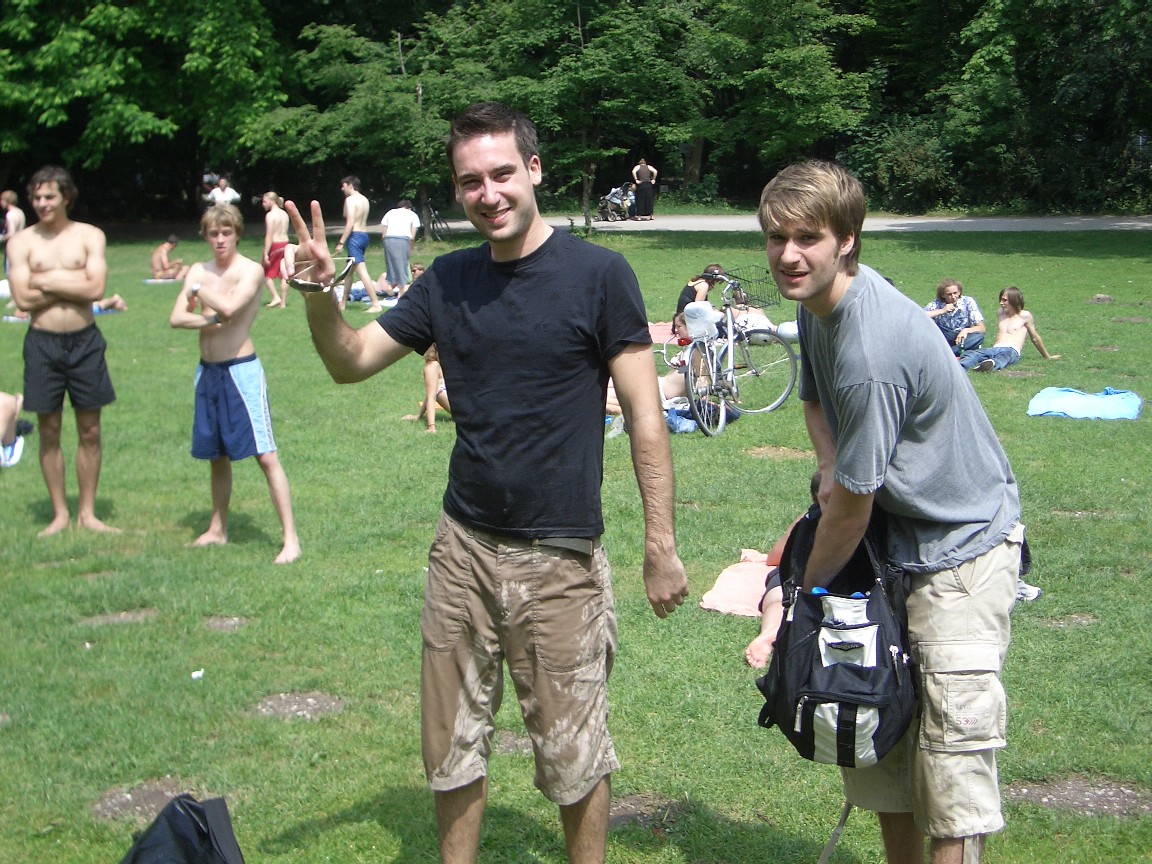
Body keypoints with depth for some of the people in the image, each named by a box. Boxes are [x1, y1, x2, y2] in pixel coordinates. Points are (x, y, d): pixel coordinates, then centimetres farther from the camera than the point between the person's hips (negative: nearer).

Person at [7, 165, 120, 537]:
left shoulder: (89, 236, 1)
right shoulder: (21, 242, 0)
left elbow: (96, 288, -13)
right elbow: (23, 299, -11)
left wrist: (48, 280, -11)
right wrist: (72, 284, -10)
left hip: (84, 341, 0)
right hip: (42, 343, 0)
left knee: (90, 430, 5)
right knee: (49, 431, 6)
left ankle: (87, 512, 16)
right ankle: (60, 514, 17)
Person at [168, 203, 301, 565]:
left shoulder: (251, 270, -9)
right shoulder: (199, 271, 8)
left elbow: (228, 307, -25)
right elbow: (176, 318, -2)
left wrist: (198, 290, -8)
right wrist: (212, 320, -17)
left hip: (242, 370, -6)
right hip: (208, 371, 6)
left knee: (265, 455, -10)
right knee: (217, 455, 17)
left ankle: (291, 538, -10)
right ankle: (217, 530, 31)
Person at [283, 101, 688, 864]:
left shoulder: (598, 274, -9)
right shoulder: (449, 281, 6)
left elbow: (645, 417, -8)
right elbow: (350, 362, 9)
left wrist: (661, 547, -10)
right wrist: (319, 294, -12)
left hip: (560, 557, -4)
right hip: (463, 545, 5)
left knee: (574, 755, 6)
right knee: (452, 745, 14)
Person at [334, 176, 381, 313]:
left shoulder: (350, 200, -11)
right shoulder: (364, 200, 15)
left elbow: (350, 223, -18)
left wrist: (341, 242, -17)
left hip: (355, 236, -10)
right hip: (364, 235, 10)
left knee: (361, 271, -13)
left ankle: (376, 304, -19)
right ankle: (343, 302, 27)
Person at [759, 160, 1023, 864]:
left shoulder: (871, 351, -28)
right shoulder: (819, 303, 1)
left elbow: (853, 508, -21)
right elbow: (816, 397, 21)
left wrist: (805, 590, -5)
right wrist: (830, 469, 0)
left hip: (962, 546, -10)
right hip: (896, 540, 10)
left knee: (953, 741, -12)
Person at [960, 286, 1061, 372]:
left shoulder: (1025, 316, 9)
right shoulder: (1000, 313, 26)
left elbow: (1035, 338, 19)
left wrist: (1047, 356, 27)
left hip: (1012, 351, -4)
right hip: (995, 349, 4)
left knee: (1002, 357, -44)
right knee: (972, 354, -31)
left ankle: (991, 363, -79)